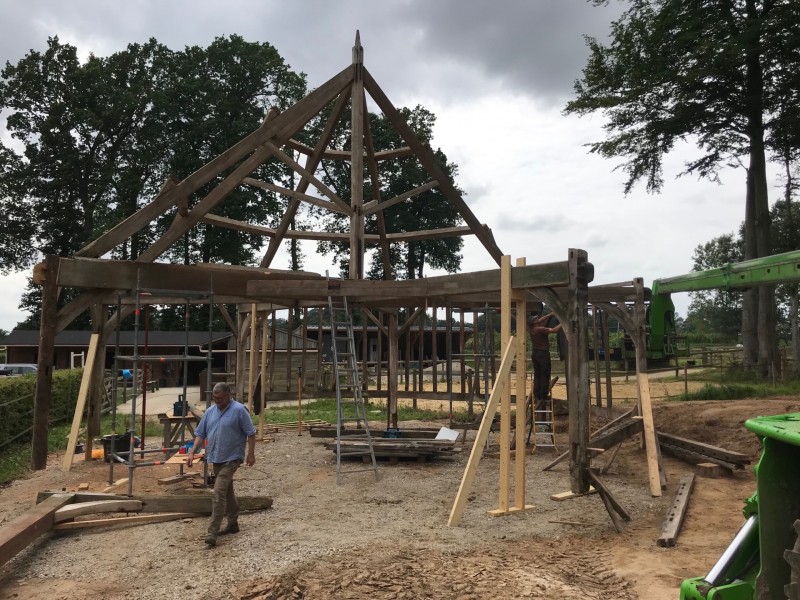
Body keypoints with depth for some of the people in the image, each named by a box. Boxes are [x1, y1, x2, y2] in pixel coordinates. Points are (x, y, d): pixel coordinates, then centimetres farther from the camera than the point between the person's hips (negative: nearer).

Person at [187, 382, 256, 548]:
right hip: (215, 459, 7)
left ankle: (212, 533, -9)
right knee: (227, 492, 18)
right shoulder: (210, 411, 6)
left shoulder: (239, 410, -13)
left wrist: (251, 453, -12)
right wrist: (192, 453, 1)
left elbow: (251, 433, -10)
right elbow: (200, 434, 10)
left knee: (219, 493, -13)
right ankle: (233, 524, 31)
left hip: (230, 459, -7)